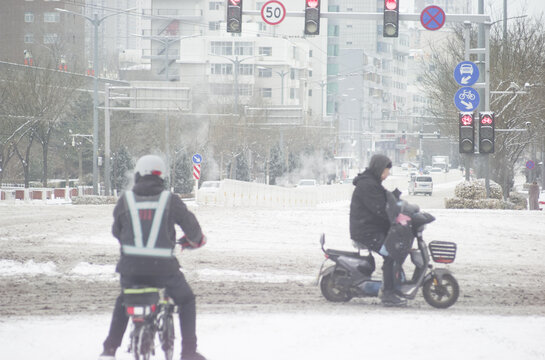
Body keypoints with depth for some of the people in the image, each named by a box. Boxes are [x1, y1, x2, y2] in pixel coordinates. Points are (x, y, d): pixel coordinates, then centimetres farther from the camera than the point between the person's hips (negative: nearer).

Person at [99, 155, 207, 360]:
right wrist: (196, 240, 28)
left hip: (131, 267, 2)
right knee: (186, 300, 22)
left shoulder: (125, 200, 2)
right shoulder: (170, 200, -1)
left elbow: (116, 231, 12)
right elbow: (191, 226, 5)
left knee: (123, 302, 29)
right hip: (163, 266, -2)